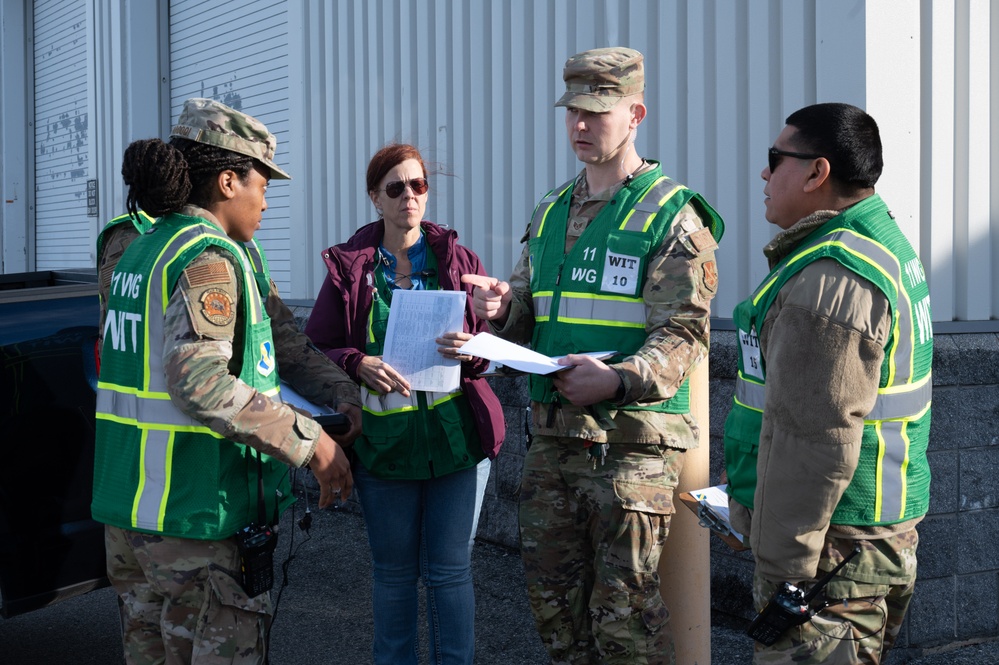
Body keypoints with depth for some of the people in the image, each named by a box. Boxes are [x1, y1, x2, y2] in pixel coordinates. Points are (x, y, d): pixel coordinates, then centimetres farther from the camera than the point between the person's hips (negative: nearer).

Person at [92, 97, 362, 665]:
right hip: (197, 512, -9)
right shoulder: (212, 257, -16)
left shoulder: (141, 250, 14)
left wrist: (344, 393, 1)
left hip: (125, 504, 9)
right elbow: (199, 381, -30)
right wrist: (309, 441, -25)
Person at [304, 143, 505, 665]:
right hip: (383, 443, 0)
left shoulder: (458, 260, 5)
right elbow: (316, 350, 2)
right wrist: (358, 363, -18)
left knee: (450, 571, 4)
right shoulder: (349, 268, 3)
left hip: (457, 439, 0)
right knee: (393, 571, 11)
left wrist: (472, 349, -17)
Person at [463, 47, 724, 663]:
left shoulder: (671, 215, -7)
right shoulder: (551, 211, 15)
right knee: (554, 598, 16)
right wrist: (504, 306, -3)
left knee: (625, 611, -1)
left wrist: (619, 380, -31)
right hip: (553, 437, 7)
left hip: (633, 444, -7)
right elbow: (529, 316, 21)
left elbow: (684, 332, -15)